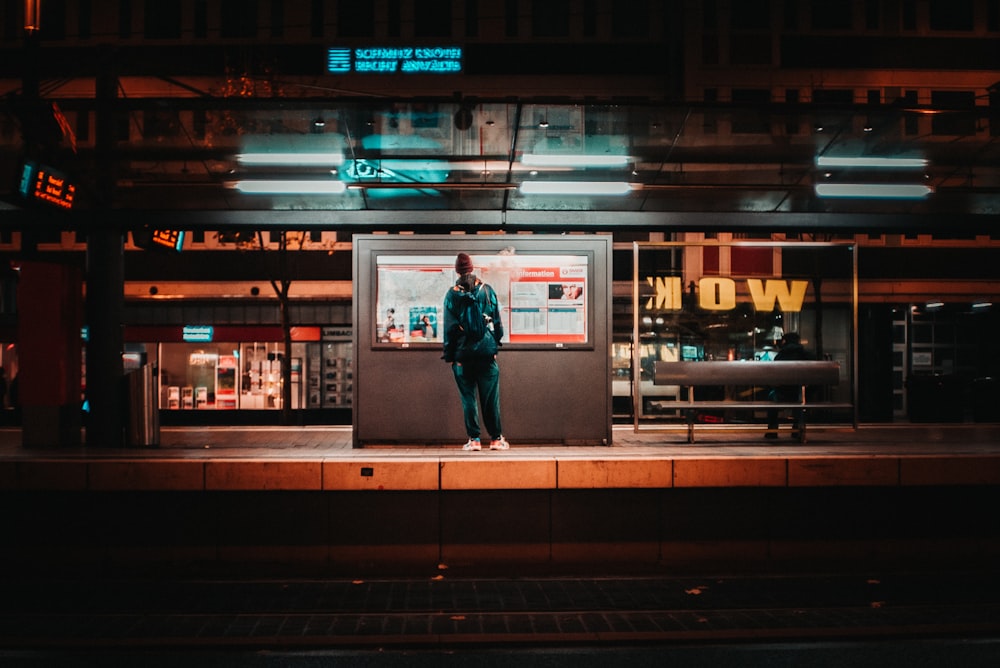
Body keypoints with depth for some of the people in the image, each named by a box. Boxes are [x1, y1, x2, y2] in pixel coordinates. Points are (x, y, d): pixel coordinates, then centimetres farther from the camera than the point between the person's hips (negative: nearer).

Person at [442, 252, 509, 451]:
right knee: (490, 397, 6)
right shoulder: (487, 290, 0)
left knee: (468, 397, 5)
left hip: (462, 352, -1)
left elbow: (449, 326, -1)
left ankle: (473, 439, 4)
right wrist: (496, 343, 16)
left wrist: (449, 354, 6)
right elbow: (497, 321, 4)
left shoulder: (452, 294, -3)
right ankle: (496, 438, 9)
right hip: (486, 350, 1)